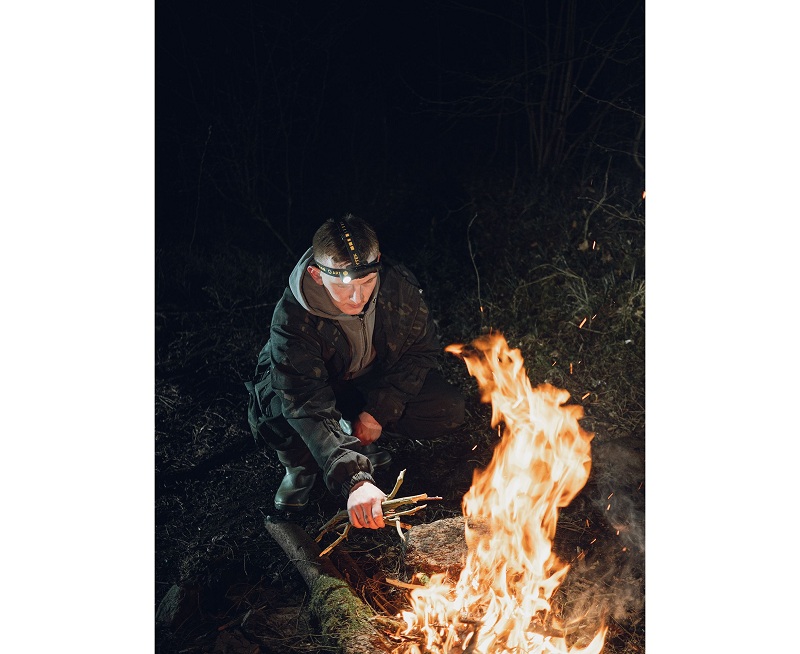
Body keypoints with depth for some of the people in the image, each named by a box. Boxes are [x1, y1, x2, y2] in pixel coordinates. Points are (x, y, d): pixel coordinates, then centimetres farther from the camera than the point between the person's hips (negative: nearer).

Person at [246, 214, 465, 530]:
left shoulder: (399, 286, -26)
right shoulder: (292, 320, -36)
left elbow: (423, 350, -10)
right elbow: (308, 406, -44)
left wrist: (380, 411, -22)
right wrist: (354, 479, -56)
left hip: (377, 380, 4)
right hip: (312, 384, -3)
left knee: (449, 411, -18)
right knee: (272, 415, -37)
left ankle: (357, 434, 7)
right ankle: (301, 466, 0)